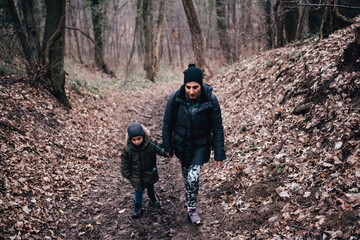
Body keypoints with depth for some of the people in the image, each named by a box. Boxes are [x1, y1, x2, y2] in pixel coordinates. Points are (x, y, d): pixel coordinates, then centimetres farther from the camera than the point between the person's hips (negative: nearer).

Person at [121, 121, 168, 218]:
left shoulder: (151, 144, -26)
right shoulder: (127, 148, -23)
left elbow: (160, 150, -15)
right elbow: (124, 162, -9)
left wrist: (166, 152, -35)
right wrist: (126, 174, -5)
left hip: (149, 173, 2)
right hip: (136, 176, -1)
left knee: (150, 188, 26)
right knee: (138, 191, 12)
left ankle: (153, 200, 53)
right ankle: (138, 208, 34)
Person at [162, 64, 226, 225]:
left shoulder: (210, 100, -23)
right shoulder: (175, 99, -21)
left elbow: (217, 128, -14)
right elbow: (167, 125, -7)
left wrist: (219, 154, -12)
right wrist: (168, 147, 1)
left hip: (201, 145, -1)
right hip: (181, 144, 2)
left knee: (193, 177, -9)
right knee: (186, 174, 18)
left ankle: (191, 209, 14)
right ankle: (188, 199, 46)